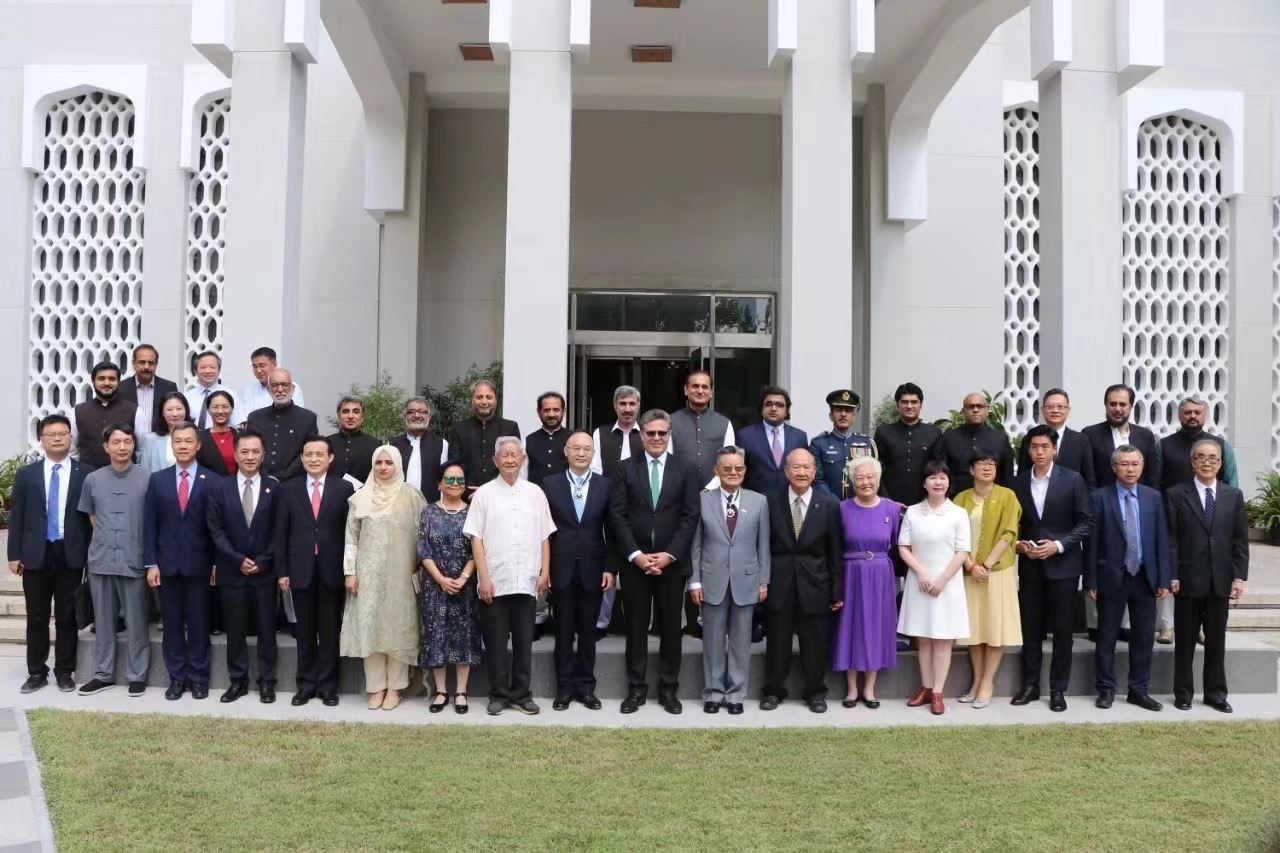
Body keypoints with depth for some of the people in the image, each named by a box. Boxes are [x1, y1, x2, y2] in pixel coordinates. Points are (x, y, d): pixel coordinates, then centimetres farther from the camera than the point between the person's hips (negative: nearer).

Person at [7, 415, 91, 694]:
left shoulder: (85, 473, 0)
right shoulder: (26, 474, 7)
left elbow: (92, 516, 0)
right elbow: (16, 517, 5)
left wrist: (90, 554, -4)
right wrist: (14, 554, -1)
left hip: (70, 554, -2)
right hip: (35, 554, 2)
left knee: (66, 617, 5)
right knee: (36, 618, 8)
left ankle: (65, 671, 16)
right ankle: (36, 672, 17)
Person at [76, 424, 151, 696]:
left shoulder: (147, 479, -6)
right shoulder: (92, 479, 4)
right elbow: (91, 515, 18)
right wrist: (106, 537, 9)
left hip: (134, 561, -3)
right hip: (101, 560, 3)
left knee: (136, 622, 4)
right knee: (103, 621, 11)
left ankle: (136, 675, 15)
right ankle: (103, 674, 22)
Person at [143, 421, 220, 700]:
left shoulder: (212, 481, -1)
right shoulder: (157, 479, 7)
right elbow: (150, 524, 4)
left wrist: (218, 563, -4)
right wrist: (151, 563, -2)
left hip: (199, 564, -2)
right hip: (167, 564, 2)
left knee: (198, 624, 4)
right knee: (172, 624, 7)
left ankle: (199, 678, 14)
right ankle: (177, 678, 17)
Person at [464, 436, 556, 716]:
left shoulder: (535, 493, 7)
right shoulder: (484, 494, 0)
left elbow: (544, 537, 9)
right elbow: (476, 538, -3)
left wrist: (545, 572, 1)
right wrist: (484, 578, -9)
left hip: (526, 581, 2)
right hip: (495, 582, -2)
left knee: (524, 640, 8)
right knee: (496, 641, 6)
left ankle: (521, 694, 18)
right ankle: (499, 694, 17)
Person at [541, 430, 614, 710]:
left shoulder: (606, 485, 3)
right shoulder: (550, 484, 2)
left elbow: (613, 530, 3)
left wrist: (609, 568, -3)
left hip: (592, 569, 0)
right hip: (561, 569, 0)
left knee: (588, 631, 8)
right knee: (564, 631, 7)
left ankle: (586, 687, 18)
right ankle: (565, 687, 16)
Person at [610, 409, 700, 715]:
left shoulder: (685, 470, 4)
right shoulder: (626, 469, 4)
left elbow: (690, 517, -2)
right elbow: (619, 515, -2)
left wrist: (670, 554, -11)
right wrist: (635, 554, -11)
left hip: (672, 562, 0)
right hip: (634, 561, 0)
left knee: (670, 627, 7)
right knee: (636, 627, 6)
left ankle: (668, 688, 17)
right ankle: (636, 688, 14)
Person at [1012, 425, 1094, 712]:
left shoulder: (1072, 479, -3)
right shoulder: (1018, 482, 5)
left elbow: (1086, 522, -4)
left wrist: (1058, 545, -14)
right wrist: (1018, 543, -7)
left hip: (1063, 564, -2)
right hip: (1030, 566, 2)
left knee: (1062, 629, 3)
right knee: (1030, 629, 7)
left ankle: (1058, 689, 13)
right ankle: (1030, 685, 17)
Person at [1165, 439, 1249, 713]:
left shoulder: (1234, 495, 8)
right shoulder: (1176, 495, -1)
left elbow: (1240, 540, 5)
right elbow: (1170, 540, -4)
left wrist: (1239, 576, -2)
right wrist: (1171, 576, -10)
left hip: (1221, 581, 2)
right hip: (1188, 580, -2)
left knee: (1216, 640, 10)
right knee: (1185, 640, 6)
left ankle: (1216, 693, 20)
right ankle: (1183, 693, 15)